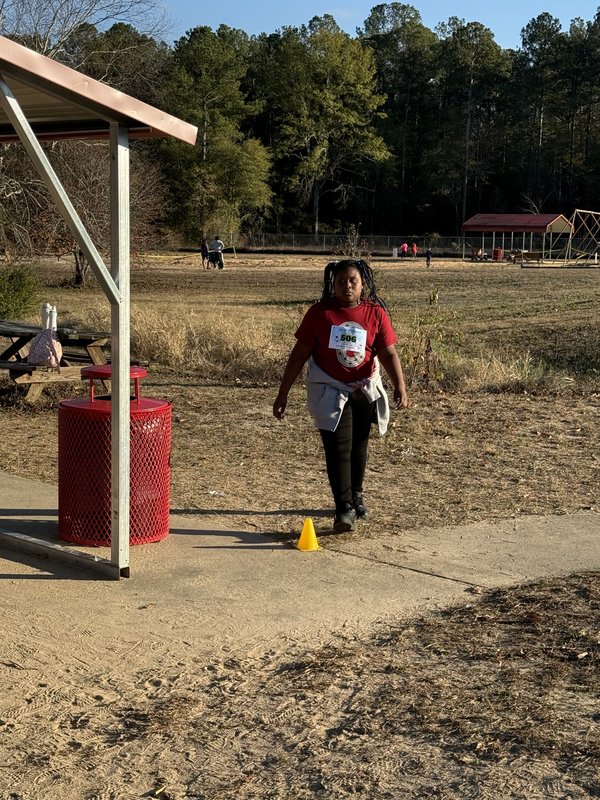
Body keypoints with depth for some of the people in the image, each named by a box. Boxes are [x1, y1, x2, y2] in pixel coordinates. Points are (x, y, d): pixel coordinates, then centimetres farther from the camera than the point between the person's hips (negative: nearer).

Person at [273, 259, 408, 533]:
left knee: (358, 447, 16)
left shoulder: (376, 313, -4)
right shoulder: (319, 313, -7)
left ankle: (355, 496, 38)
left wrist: (400, 386, -22)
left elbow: (388, 353, -6)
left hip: (364, 391, 2)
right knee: (338, 449, -12)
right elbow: (300, 354, -4)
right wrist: (283, 394, -4)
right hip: (330, 391, -2)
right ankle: (344, 509, -9)